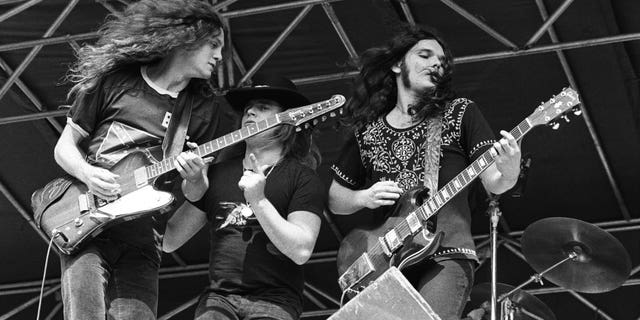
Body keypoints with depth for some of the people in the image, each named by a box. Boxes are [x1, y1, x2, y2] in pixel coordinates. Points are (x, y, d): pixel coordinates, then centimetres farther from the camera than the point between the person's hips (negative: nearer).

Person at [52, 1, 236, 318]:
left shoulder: (206, 110, 12)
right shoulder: (112, 81, 6)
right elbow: (65, 146, 10)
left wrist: (194, 178, -12)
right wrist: (87, 174, -11)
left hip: (142, 236, 2)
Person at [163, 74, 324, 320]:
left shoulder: (302, 178, 4)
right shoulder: (217, 173, 15)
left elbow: (301, 251, -10)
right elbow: (168, 242, 12)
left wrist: (258, 201, -16)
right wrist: (194, 192, -2)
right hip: (218, 297, 3)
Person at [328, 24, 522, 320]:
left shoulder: (460, 113, 11)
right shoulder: (366, 131, 16)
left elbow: (493, 184, 4)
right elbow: (335, 199, 22)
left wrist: (509, 173, -19)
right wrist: (364, 198, 1)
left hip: (445, 254, -2)